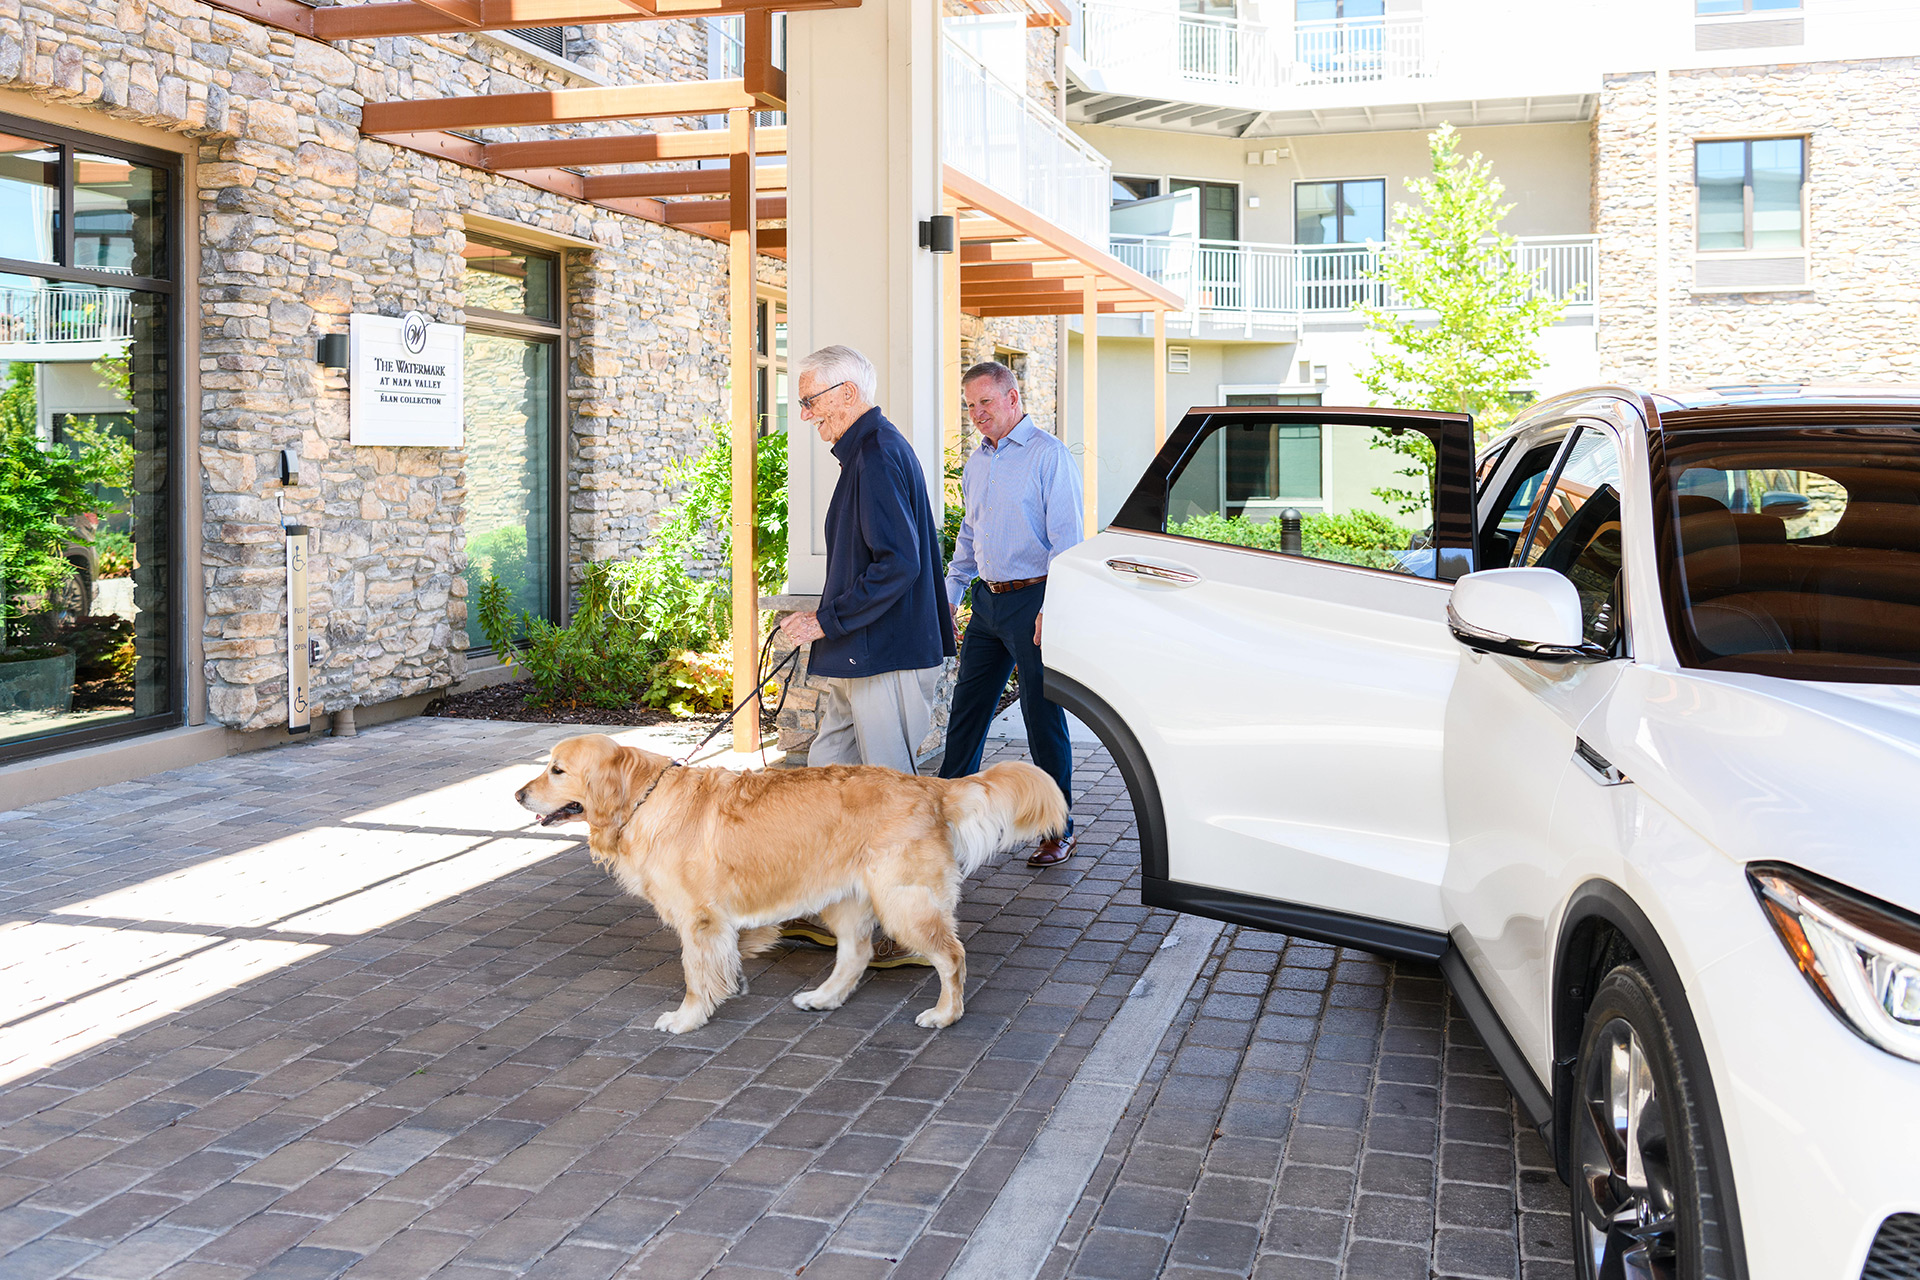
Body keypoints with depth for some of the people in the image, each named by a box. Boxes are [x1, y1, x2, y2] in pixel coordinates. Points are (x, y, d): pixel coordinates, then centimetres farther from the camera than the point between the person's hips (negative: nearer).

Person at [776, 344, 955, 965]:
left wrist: (828, 620, -18)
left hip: (884, 658, -11)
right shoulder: (868, 452, 17)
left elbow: (898, 563, -23)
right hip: (861, 657, 11)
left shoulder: (879, 455, -16)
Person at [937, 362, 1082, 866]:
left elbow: (1067, 538, -13)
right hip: (987, 599, 7)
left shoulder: (1049, 455, -8)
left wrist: (1051, 609, -19)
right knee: (967, 709, 10)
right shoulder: (976, 463, 15)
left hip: (1032, 599, -7)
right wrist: (951, 595, 19)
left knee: (1043, 715, -3)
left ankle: (1059, 830, 7)